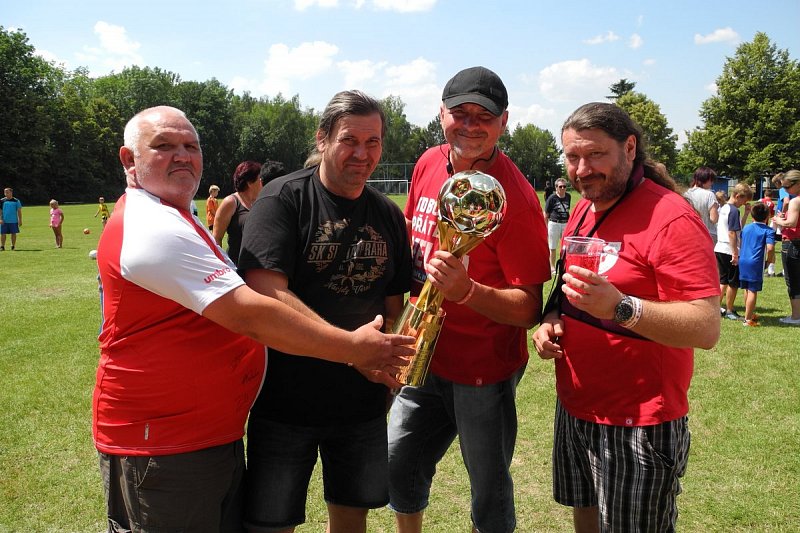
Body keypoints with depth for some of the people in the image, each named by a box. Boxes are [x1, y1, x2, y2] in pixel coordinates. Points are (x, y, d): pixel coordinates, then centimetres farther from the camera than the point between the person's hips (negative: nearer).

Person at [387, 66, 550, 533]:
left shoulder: (514, 199, -21)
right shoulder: (429, 165, 0)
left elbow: (529, 310, -22)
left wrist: (466, 290, -37)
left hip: (483, 372, -6)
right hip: (425, 359, 7)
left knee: (489, 495, 10)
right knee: (400, 470, 21)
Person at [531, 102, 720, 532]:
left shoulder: (671, 219, -19)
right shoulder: (583, 210, 7)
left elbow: (706, 328, -25)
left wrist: (620, 307, -38)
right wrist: (552, 317, -1)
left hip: (639, 425, -8)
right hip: (574, 408, 8)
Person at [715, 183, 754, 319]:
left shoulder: (723, 208, 12)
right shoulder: (734, 211, -15)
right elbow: (732, 233, -19)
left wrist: (745, 214, 8)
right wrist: (735, 254, -18)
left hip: (719, 249, 9)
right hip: (730, 251, -9)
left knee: (723, 281, 16)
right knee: (733, 283, 3)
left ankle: (718, 307, 19)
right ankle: (729, 311, 10)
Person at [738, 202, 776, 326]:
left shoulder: (746, 228, 12)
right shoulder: (768, 231, -6)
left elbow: (740, 242, 21)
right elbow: (770, 248, -18)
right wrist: (770, 260, -2)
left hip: (743, 261, 6)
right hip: (756, 264, -6)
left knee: (747, 289, 18)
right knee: (753, 291, -3)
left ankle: (750, 313, 33)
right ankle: (748, 319, -2)